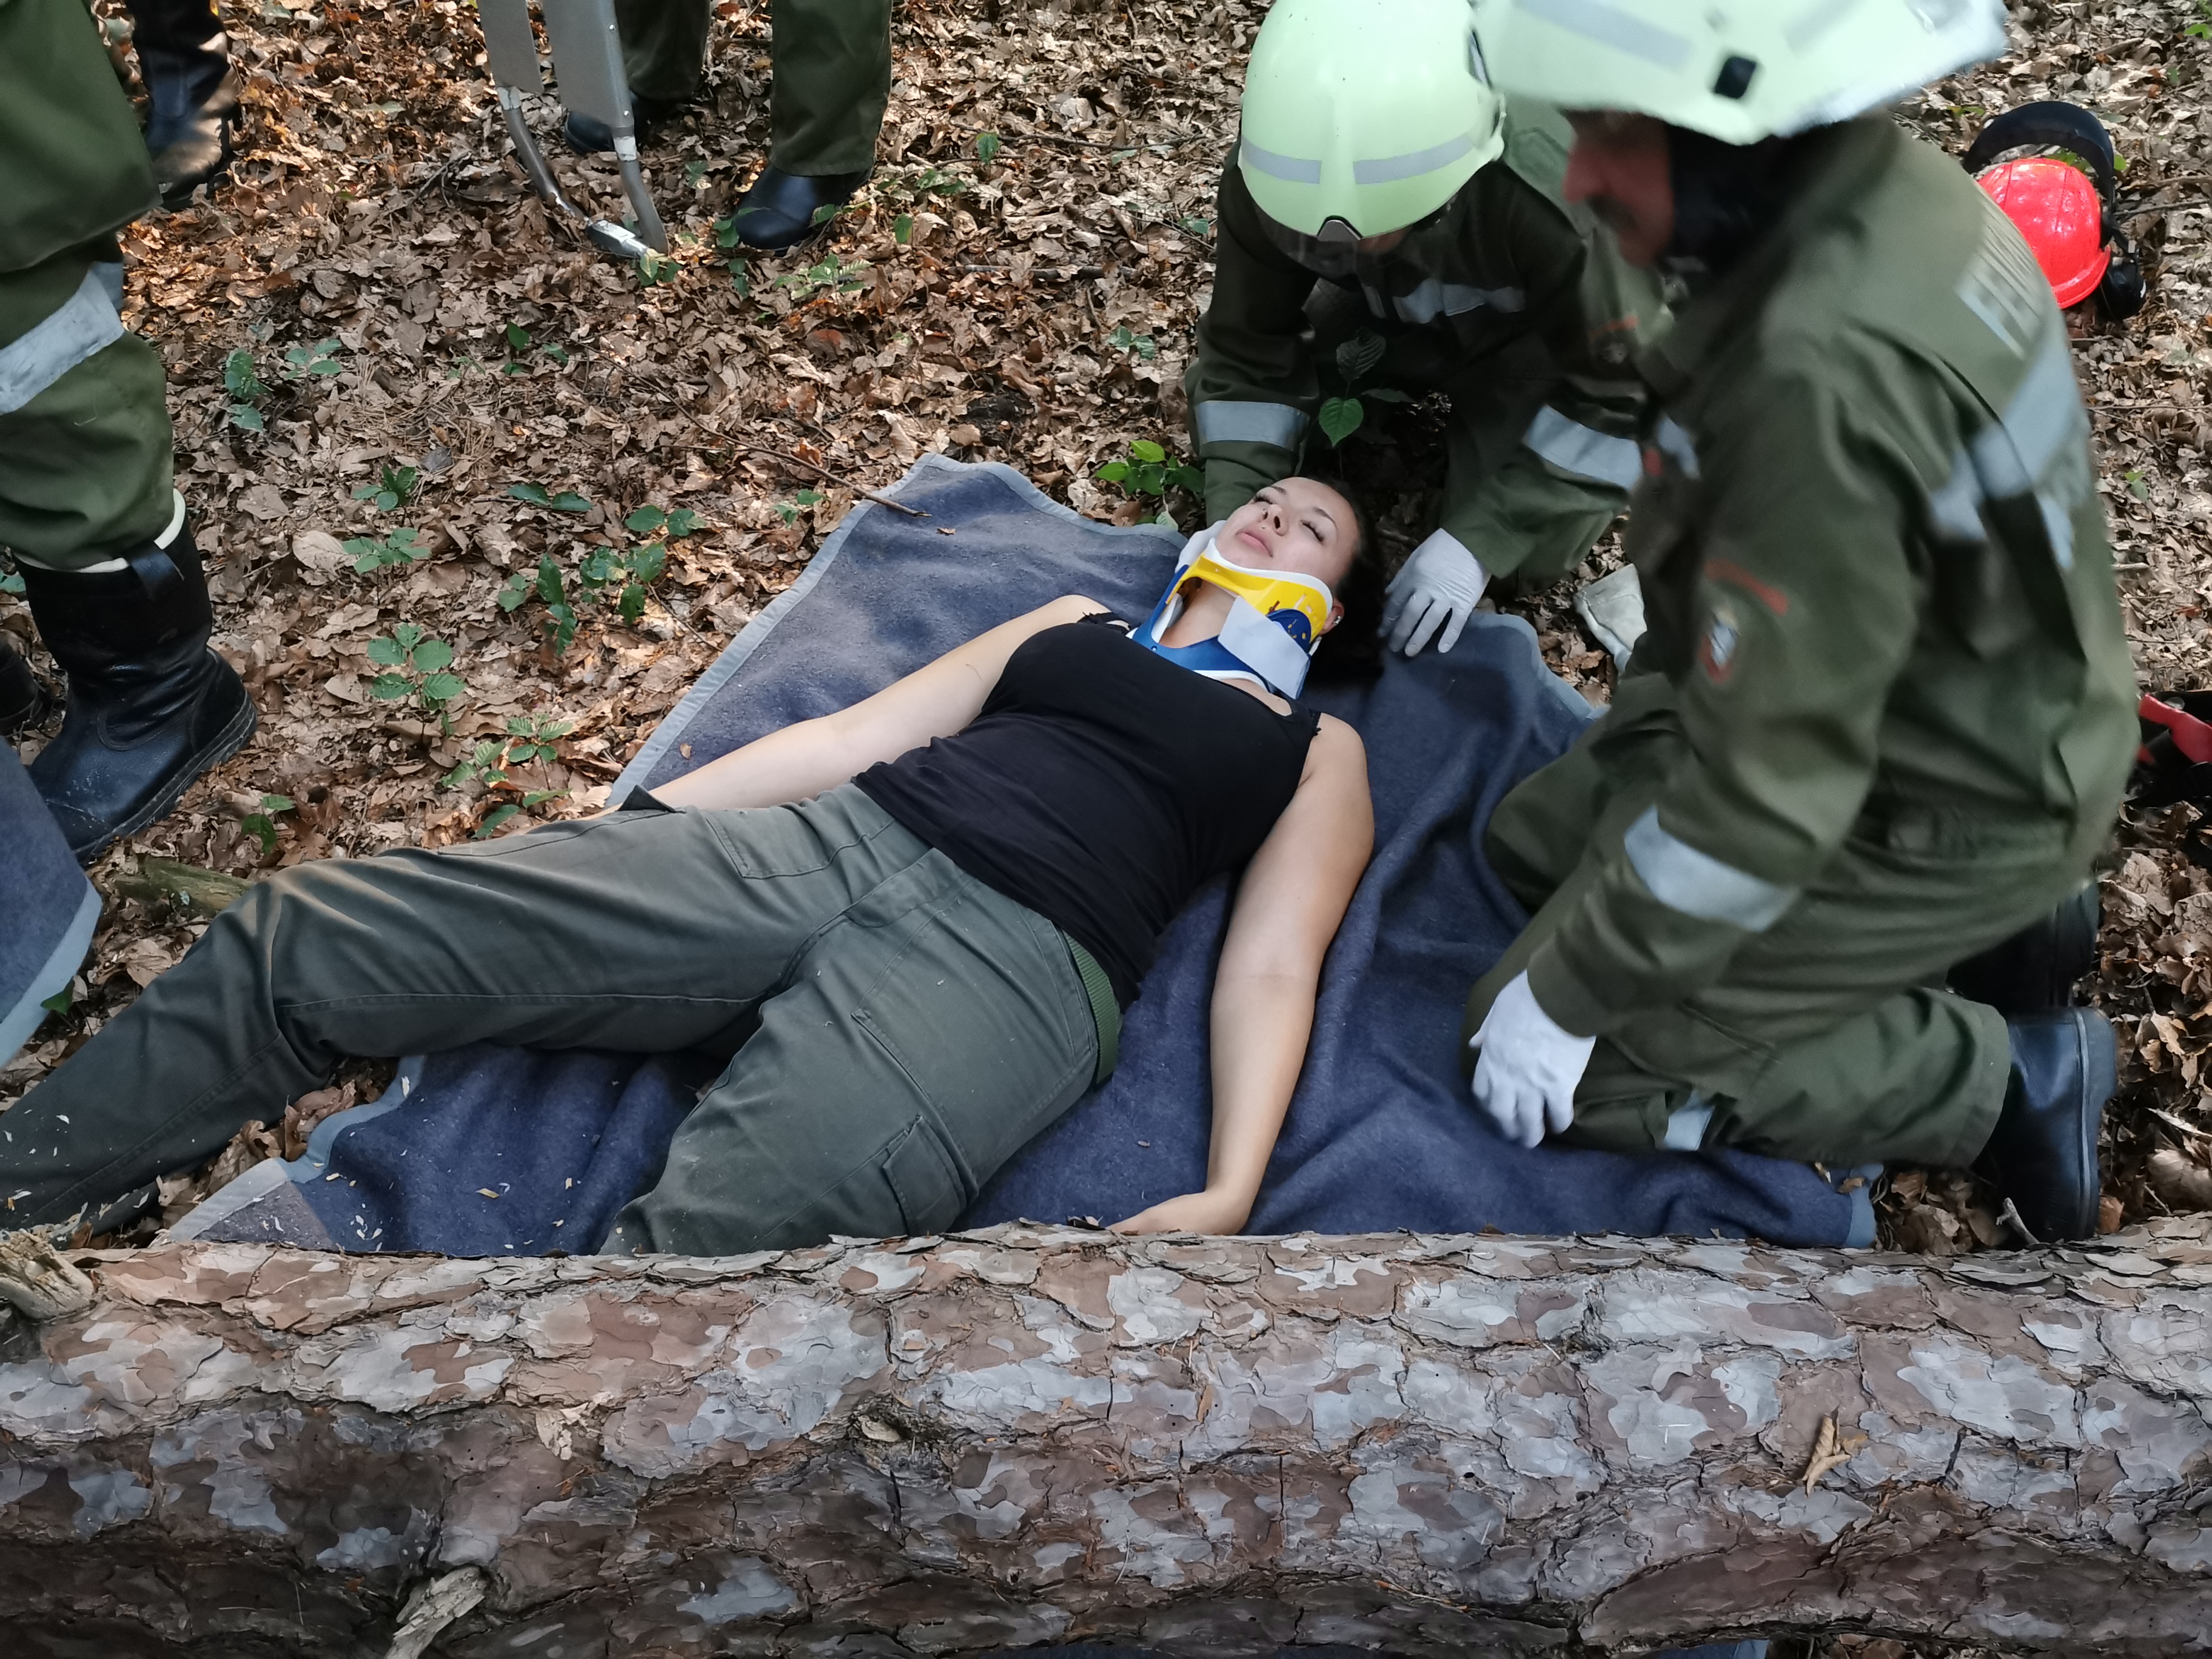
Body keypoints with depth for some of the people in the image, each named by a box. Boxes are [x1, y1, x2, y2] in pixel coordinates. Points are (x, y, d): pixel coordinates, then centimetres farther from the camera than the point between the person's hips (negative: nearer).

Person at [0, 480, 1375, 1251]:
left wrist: (1227, 1194, -12)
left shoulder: (1319, 751, 20)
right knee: (302, 938, -7)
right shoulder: (1071, 626, 31)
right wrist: (615, 835, 15)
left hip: (1012, 956, -4)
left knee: (705, 1248, -34)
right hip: (825, 844, 5)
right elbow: (850, 736, 24)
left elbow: (1271, 969, 5)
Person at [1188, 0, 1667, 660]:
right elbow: (1249, 355, -19)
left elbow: (1617, 392, -32)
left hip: (1536, 331, -4)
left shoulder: (1557, 197, -43)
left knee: (1529, 545, -20)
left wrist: (1476, 538, -39)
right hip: (1390, 317, 4)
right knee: (1216, 391, -5)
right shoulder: (1273, 170, -31)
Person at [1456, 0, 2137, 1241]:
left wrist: (1570, 993, -19)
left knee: (1552, 1066, -4)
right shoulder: (1884, 193, -8)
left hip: (1943, 818, -9)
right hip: (1943, 714, 9)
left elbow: (1768, 784, -30)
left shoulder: (1828, 373, -37)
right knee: (1537, 838, 19)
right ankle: (2001, 917, 16)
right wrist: (1657, 698, 14)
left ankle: (2006, 1078, 2)